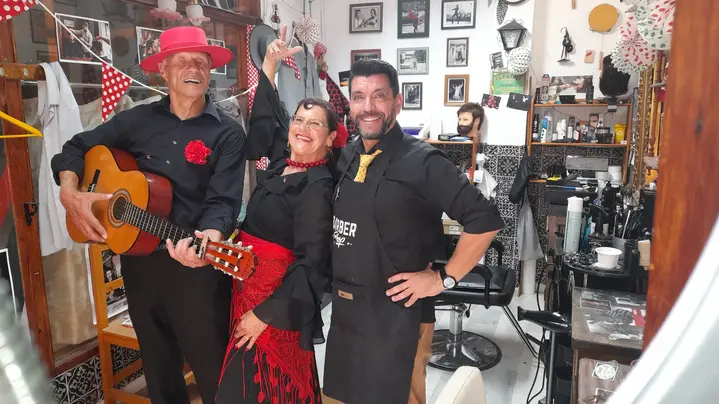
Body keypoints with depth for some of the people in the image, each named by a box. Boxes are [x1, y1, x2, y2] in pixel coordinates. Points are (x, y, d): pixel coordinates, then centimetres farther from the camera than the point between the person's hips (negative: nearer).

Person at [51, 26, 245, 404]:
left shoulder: (227, 133, -6)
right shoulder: (138, 119, 5)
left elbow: (223, 201, -16)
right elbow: (76, 147, 12)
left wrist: (210, 238, -36)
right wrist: (70, 193, -6)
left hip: (197, 265, -4)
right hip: (140, 259, 4)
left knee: (214, 371, 5)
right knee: (157, 365, 21)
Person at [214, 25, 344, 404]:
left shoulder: (317, 187, -19)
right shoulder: (283, 165, 3)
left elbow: (312, 262, -22)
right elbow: (265, 116, 19)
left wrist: (266, 312, -21)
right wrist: (270, 63, 16)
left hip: (277, 297, -8)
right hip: (251, 284, 8)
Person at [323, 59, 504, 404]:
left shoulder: (421, 162, -17)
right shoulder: (346, 157, 4)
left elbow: (486, 220, -19)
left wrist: (444, 279, -15)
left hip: (395, 314, -6)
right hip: (344, 310, 7)